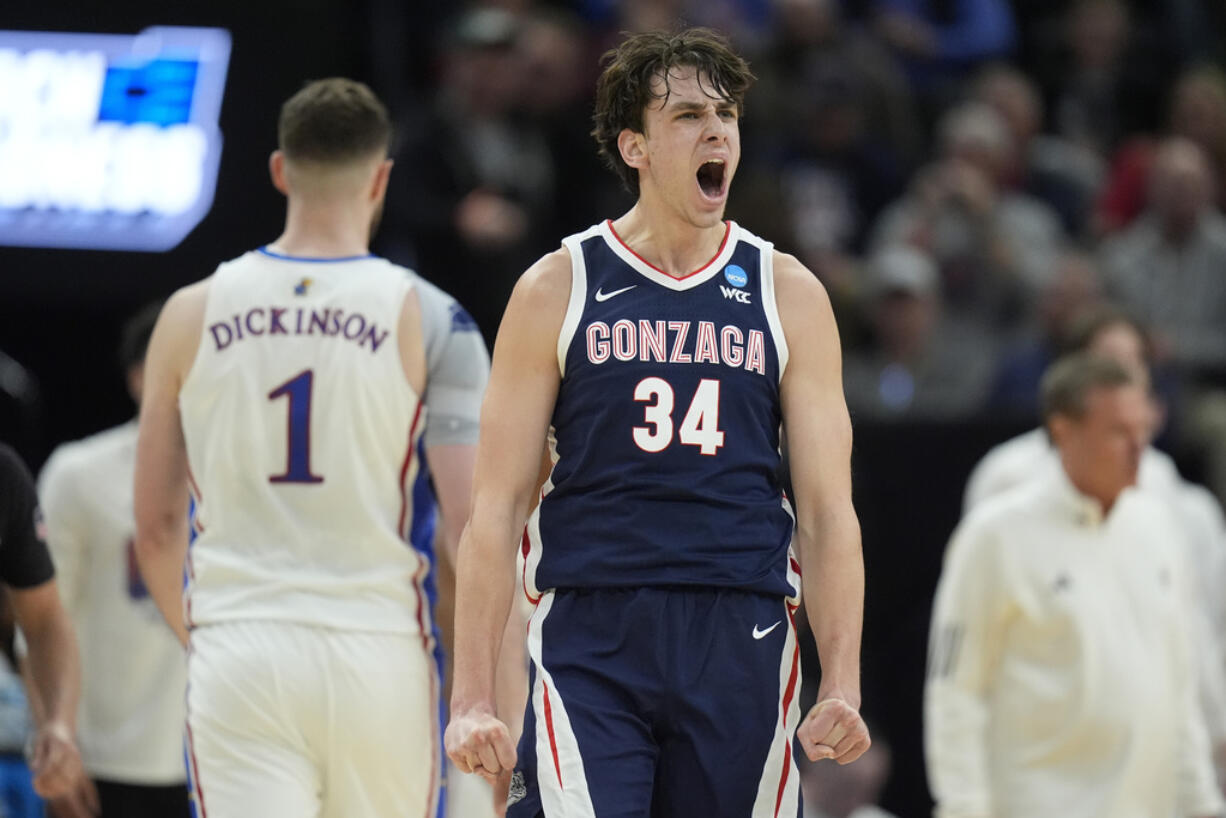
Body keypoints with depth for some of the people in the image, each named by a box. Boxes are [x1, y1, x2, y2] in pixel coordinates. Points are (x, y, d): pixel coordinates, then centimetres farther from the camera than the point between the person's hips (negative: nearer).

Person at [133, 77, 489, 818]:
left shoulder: (192, 316, 4)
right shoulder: (427, 320, -3)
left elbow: (156, 528, 9)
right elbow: (473, 526, -9)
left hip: (238, 662, 1)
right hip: (381, 655, -1)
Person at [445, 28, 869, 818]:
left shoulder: (788, 294, 9)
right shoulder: (558, 290, 4)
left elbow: (829, 512, 7)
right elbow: (496, 509, 3)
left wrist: (842, 687, -4)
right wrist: (473, 699, -5)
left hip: (742, 645, 2)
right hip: (589, 647, -2)